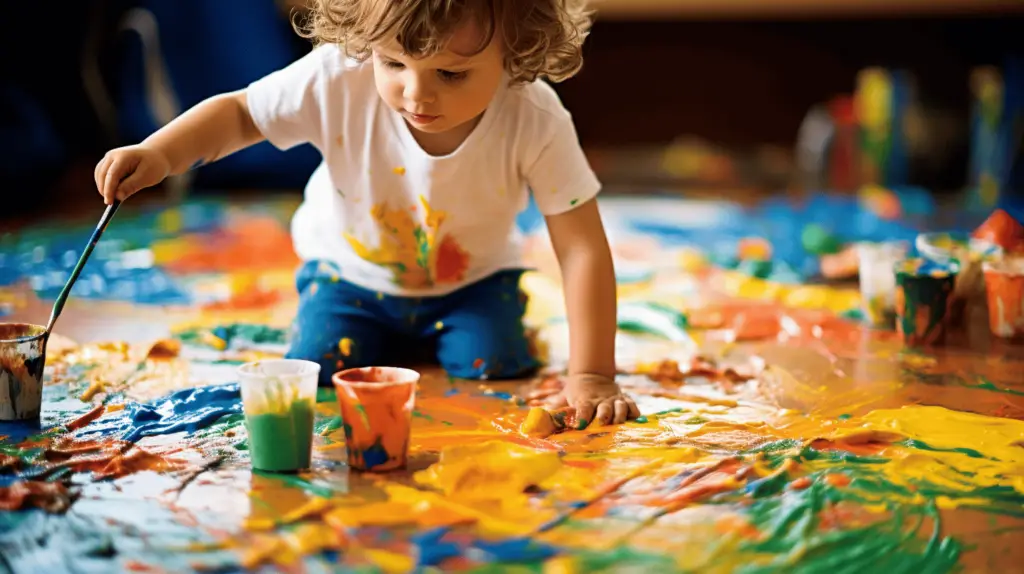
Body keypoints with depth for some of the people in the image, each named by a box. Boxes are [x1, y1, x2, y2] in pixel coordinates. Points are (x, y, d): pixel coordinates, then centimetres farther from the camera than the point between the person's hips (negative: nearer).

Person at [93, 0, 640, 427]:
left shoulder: (535, 123, -33)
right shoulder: (338, 80, -32)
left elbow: (582, 248, -28)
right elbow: (238, 113, -15)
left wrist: (590, 374, -31)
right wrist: (158, 154, -34)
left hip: (470, 277, 0)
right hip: (352, 267, 1)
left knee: (495, 364, -21)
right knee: (319, 368, -16)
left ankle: (430, 331, 15)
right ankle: (393, 333, 20)